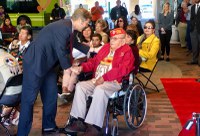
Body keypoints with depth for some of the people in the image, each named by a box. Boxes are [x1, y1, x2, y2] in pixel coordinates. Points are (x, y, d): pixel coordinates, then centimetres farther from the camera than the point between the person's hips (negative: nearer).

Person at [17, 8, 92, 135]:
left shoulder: (68, 26, 7)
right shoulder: (63, 28, -23)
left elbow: (74, 44, 26)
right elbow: (61, 52, -19)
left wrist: (90, 50, 23)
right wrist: (69, 68, -5)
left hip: (46, 62, 10)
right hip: (35, 62, -10)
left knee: (51, 95, 13)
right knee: (29, 98, -5)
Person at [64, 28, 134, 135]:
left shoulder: (127, 51, -1)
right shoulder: (105, 47, 21)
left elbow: (122, 69, -16)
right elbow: (94, 61, 25)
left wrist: (104, 78, -22)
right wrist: (82, 67, 5)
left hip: (114, 82, -7)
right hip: (96, 80, 7)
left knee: (100, 90, -36)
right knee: (80, 86, -14)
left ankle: (94, 127, -33)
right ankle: (80, 121, -17)